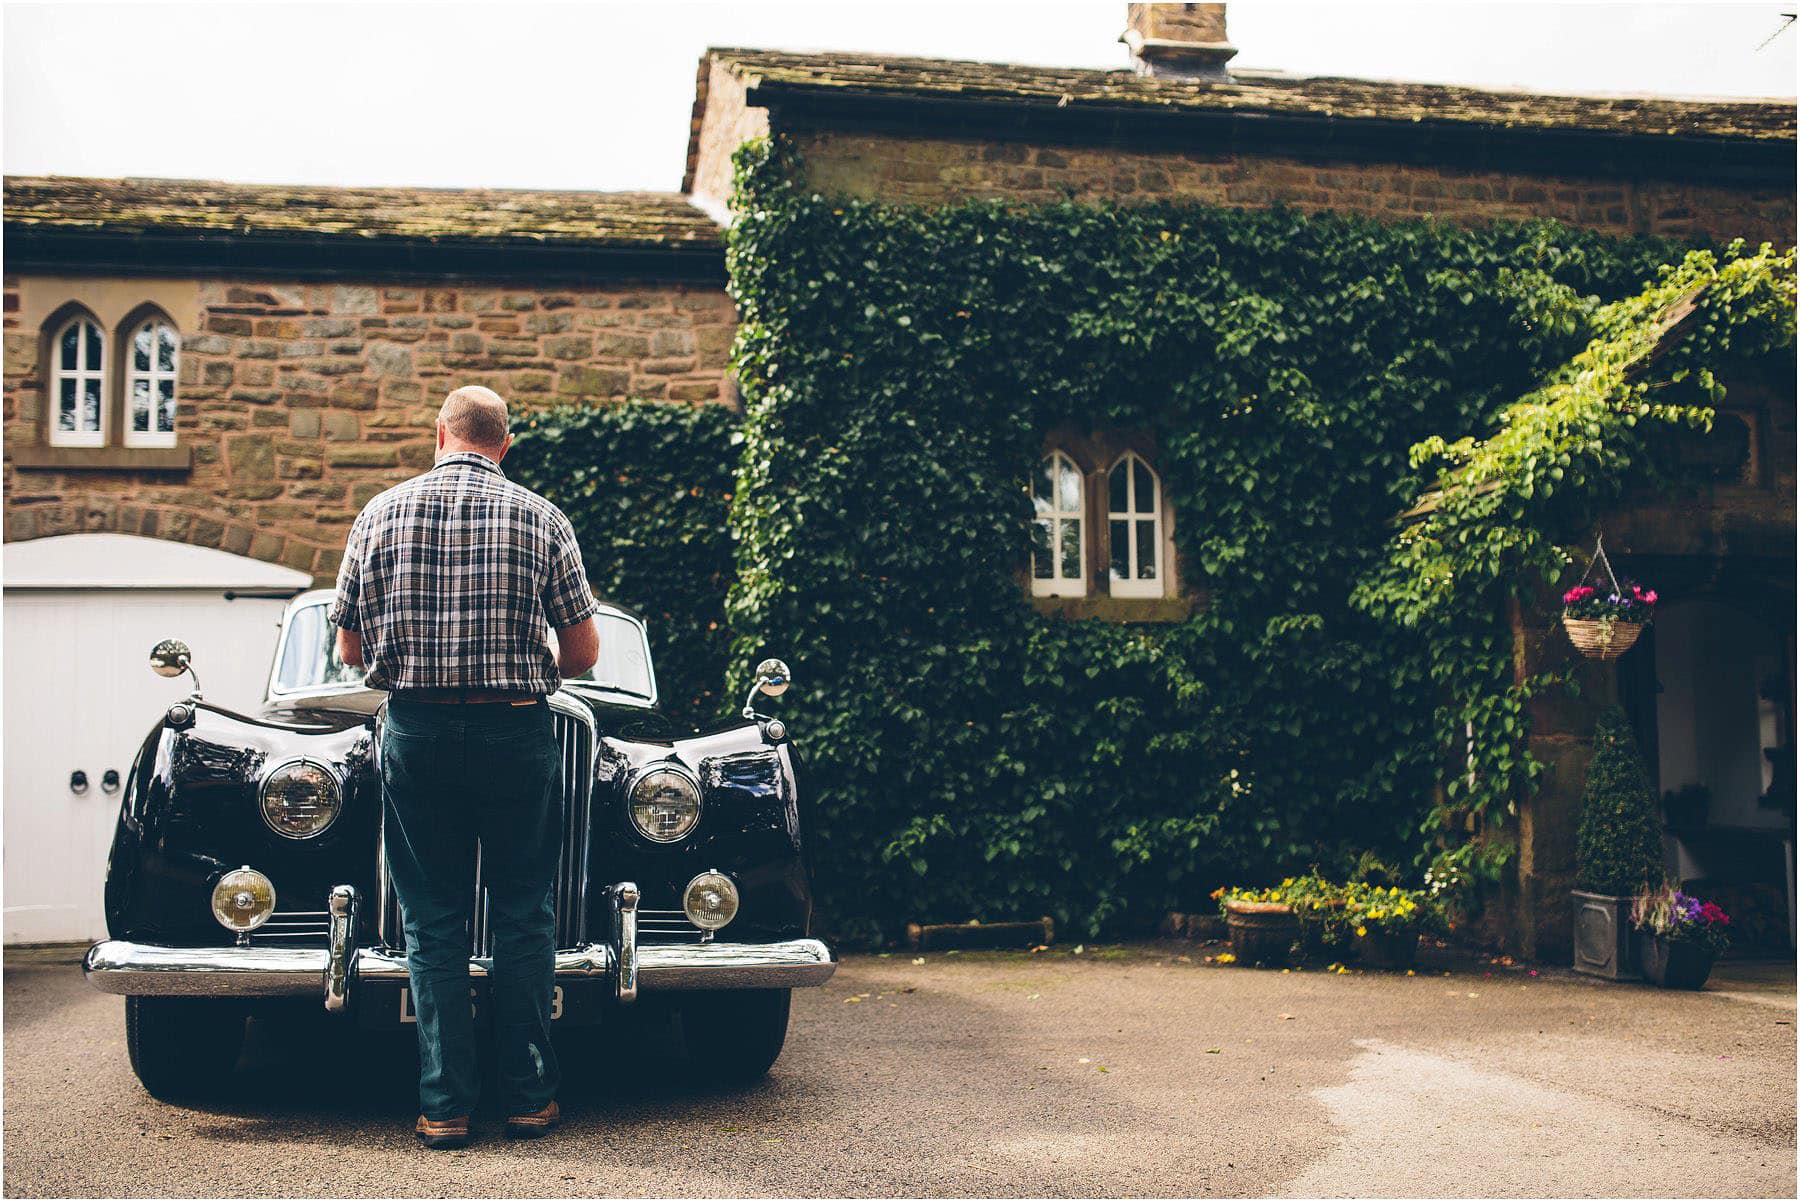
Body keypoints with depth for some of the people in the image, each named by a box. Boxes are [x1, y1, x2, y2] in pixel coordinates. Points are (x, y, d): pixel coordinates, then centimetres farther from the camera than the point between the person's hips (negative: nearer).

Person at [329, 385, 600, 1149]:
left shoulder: (381, 513, 4)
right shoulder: (541, 518, 0)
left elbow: (350, 647, 8)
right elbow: (584, 650, 1)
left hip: (416, 732, 1)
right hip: (516, 733, -1)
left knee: (432, 922, 8)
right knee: (524, 915, 10)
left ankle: (444, 1106, 10)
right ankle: (528, 1096, 14)